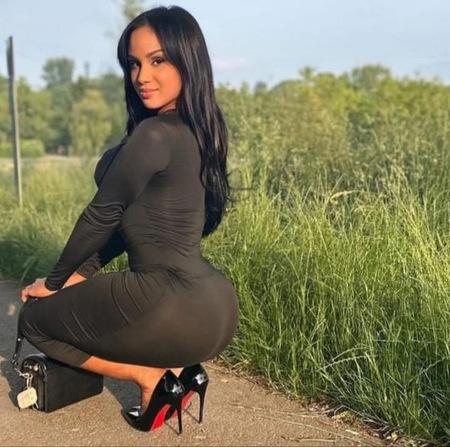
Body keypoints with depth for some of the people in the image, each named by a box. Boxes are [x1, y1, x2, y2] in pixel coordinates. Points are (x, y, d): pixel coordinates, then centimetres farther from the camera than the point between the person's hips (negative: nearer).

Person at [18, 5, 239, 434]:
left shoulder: (155, 134, -17)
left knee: (35, 318, 14)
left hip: (174, 304, -9)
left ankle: (154, 376, 2)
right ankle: (178, 368, 13)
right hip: (214, 303, 9)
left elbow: (103, 216, -7)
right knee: (77, 298, 34)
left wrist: (54, 281, 9)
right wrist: (79, 275, 17)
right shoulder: (194, 132, 12)